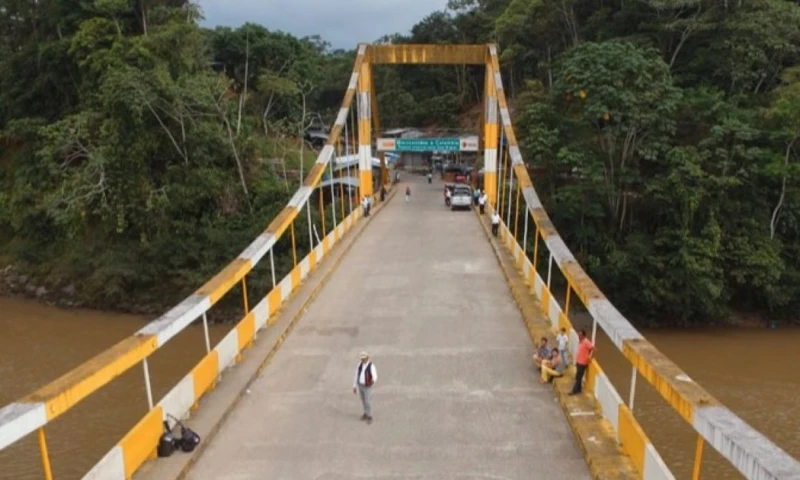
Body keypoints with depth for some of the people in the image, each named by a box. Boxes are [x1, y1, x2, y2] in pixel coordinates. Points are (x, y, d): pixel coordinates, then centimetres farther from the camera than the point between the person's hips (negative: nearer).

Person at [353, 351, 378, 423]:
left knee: (368, 402, 4)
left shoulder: (371, 366, -25)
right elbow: (357, 375, 3)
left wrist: (373, 381, -59)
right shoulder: (359, 364, -6)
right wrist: (354, 386, 8)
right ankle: (366, 413, 42)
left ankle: (369, 417, 25)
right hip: (360, 385, 5)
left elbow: (375, 377, -33)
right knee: (363, 401, 20)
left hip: (367, 387, -5)